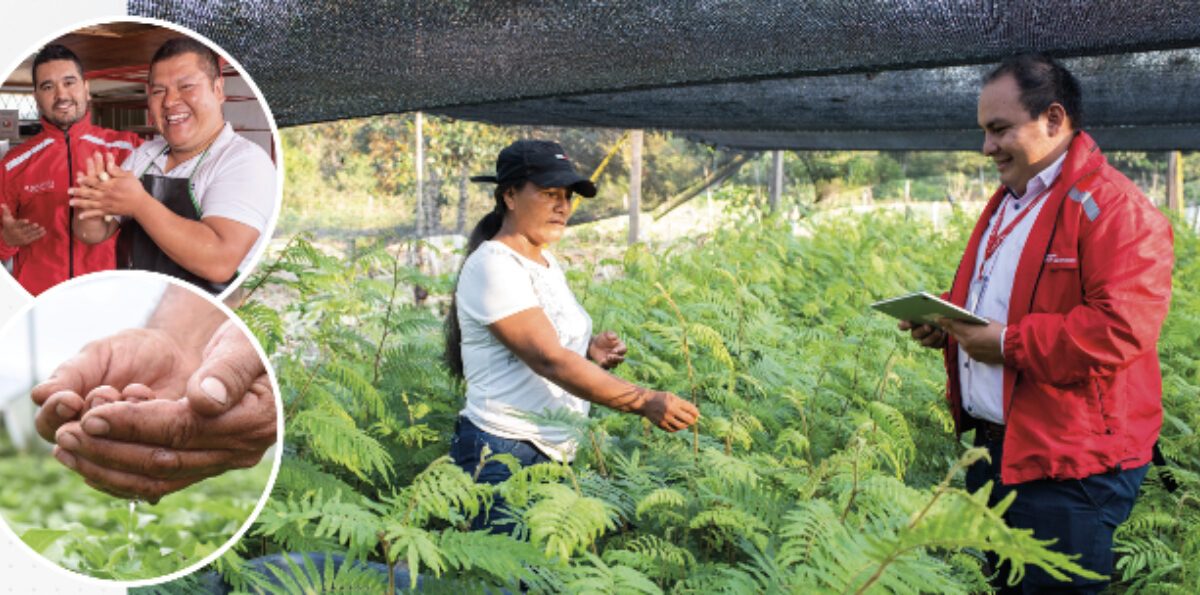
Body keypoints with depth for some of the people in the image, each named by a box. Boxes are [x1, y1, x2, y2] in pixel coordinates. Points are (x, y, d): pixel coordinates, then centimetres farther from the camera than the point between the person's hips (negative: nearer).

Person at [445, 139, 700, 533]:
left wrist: (590, 349, 3)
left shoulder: (546, 264, 13)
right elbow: (549, 360, -24)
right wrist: (644, 402, -28)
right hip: (504, 459, -8)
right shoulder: (493, 267, -15)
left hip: (555, 454, 9)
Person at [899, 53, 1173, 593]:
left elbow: (1123, 326, -25)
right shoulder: (1006, 203, 16)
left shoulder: (1115, 208, -16)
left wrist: (1009, 344, -22)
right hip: (992, 448, 9)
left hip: (1069, 466, -9)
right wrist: (943, 321, 5)